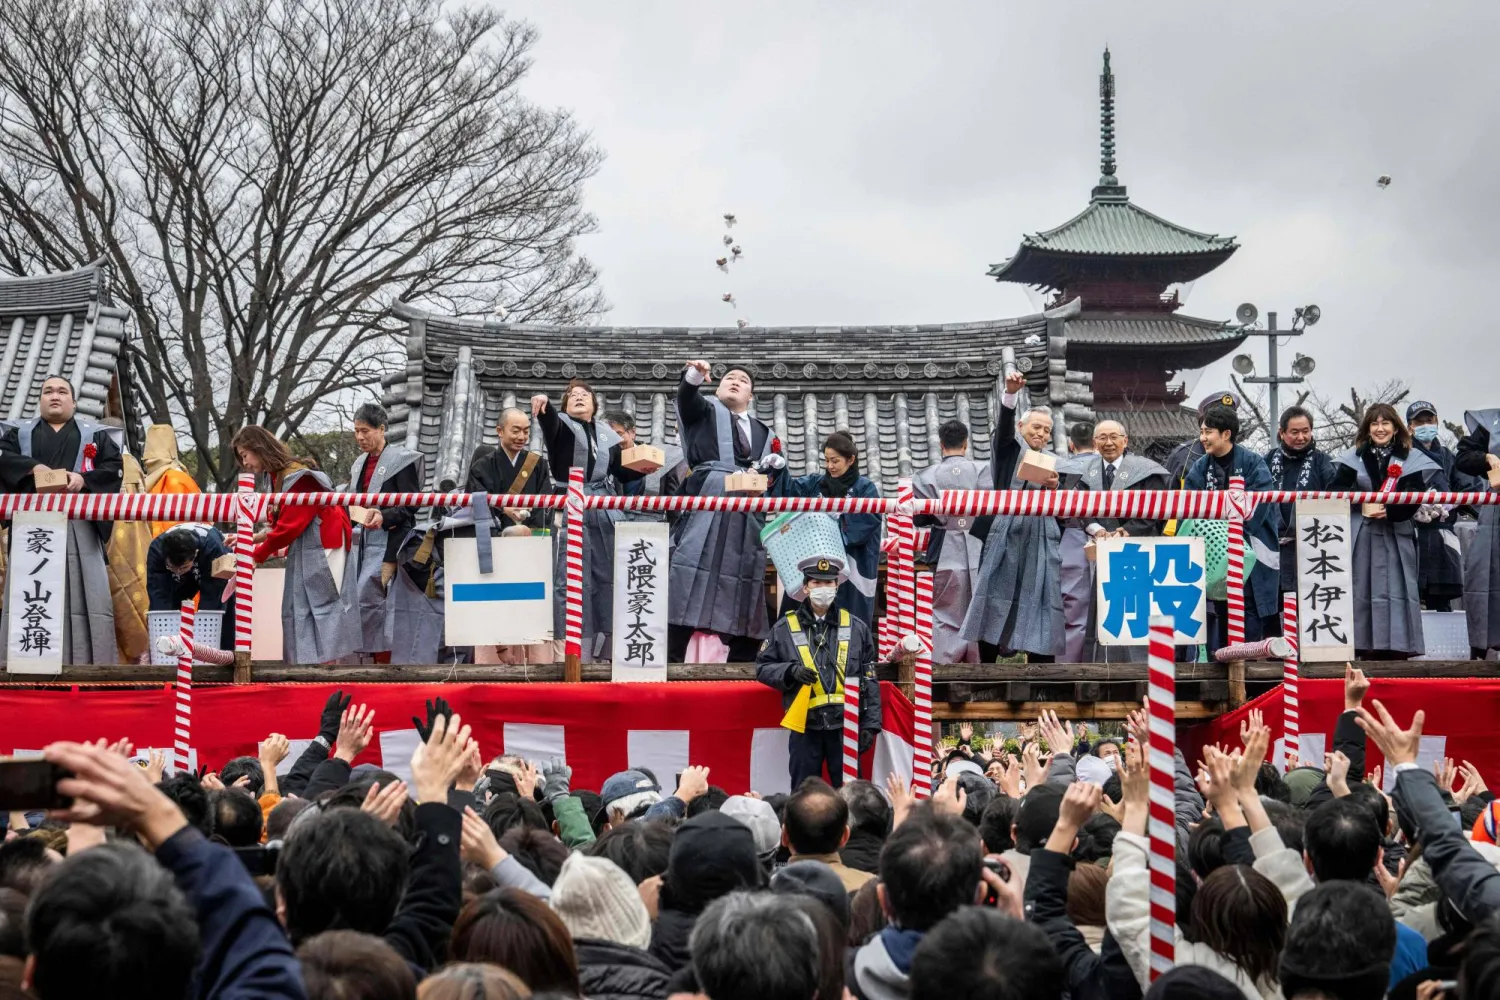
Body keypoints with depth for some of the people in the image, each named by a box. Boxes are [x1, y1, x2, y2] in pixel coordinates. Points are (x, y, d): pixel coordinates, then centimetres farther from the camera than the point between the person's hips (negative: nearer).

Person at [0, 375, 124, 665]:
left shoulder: (96, 435, 19)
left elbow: (114, 467, 6)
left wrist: (84, 478, -12)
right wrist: (32, 467, -14)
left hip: (80, 524, -1)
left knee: (84, 591, -10)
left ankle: (88, 660, -14)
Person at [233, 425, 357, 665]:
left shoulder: (297, 477, -16)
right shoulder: (279, 477, 13)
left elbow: (289, 526, -17)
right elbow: (281, 524, 14)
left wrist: (257, 555, -9)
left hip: (320, 549, -10)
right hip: (302, 552, 10)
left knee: (321, 605, -10)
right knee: (298, 609, 5)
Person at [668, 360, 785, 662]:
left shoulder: (763, 431, 26)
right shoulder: (704, 411, 16)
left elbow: (776, 477, 24)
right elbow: (686, 396, -6)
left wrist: (776, 464, 1)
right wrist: (693, 376, -28)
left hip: (747, 514, 4)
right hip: (706, 504, -4)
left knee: (744, 583, 1)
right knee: (689, 578, -11)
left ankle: (741, 663, 5)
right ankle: (671, 658, -12)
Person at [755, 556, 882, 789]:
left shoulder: (856, 628, 6)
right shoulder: (784, 628, 4)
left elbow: (869, 680, 7)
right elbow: (762, 668, 8)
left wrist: (870, 724, 1)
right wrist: (790, 671, -11)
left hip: (845, 725, 0)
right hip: (805, 726, 0)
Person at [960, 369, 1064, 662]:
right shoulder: (1009, 448, 10)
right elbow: (1003, 426, -13)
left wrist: (1055, 488, -5)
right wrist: (1010, 393, -31)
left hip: (1041, 542, 4)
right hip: (1007, 536, -3)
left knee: (1039, 606, -1)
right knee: (995, 600, -5)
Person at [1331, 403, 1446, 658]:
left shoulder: (1411, 459, 3)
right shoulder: (1354, 457, 9)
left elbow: (1415, 498, -6)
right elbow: (1337, 491, 1)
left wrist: (1388, 511, -19)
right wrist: (1363, 501, -14)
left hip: (1396, 536, -1)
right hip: (1360, 536, 2)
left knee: (1395, 588, -5)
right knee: (1363, 589, 0)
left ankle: (1397, 648, -3)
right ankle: (1367, 648, 4)